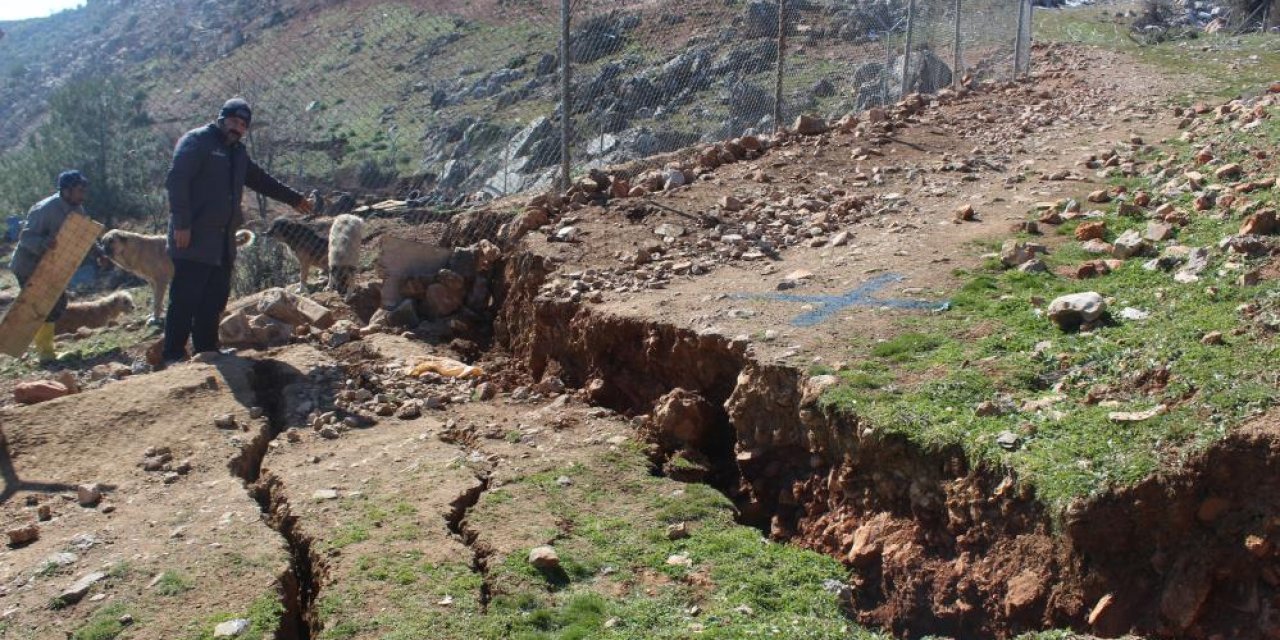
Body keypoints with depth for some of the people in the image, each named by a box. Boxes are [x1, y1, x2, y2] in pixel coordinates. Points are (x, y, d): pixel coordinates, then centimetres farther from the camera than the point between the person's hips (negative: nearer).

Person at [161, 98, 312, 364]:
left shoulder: (237, 152, 20)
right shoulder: (196, 141, -6)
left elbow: (260, 179, 35)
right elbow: (176, 181, -15)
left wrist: (294, 198, 40)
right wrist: (181, 224, -21)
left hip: (223, 242, 9)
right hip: (194, 240, -8)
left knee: (215, 299, 10)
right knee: (185, 299, -7)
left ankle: (207, 350, 17)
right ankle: (174, 356, -3)